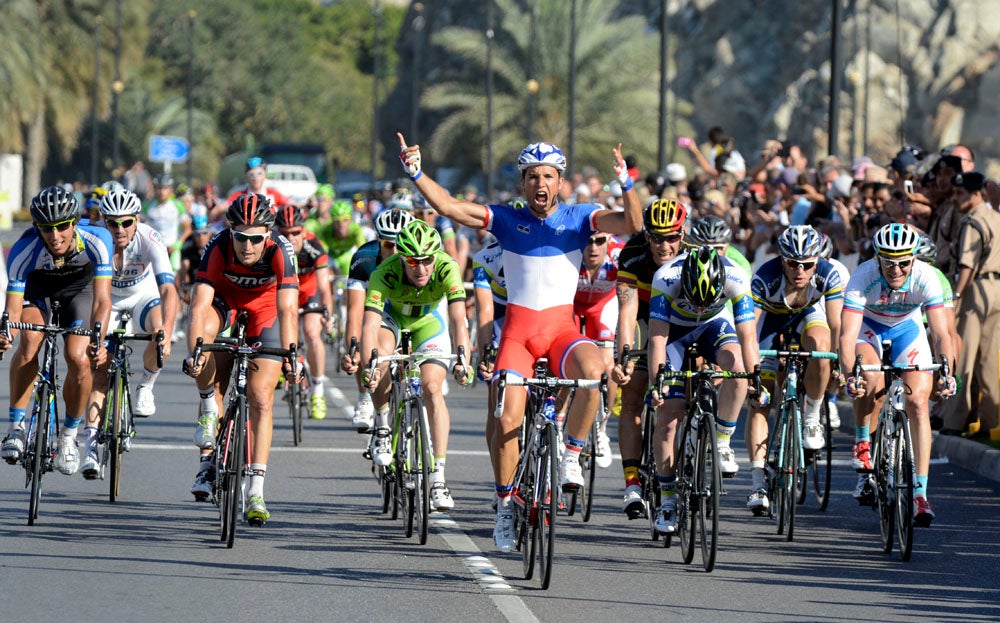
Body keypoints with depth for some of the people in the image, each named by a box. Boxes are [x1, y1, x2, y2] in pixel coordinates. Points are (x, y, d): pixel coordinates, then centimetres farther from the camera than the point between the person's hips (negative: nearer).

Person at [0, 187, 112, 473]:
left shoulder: (96, 241, -36)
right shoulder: (24, 250, -35)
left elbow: (102, 300, -38)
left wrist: (97, 342, -54)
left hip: (79, 289, 0)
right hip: (38, 288, 0)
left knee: (79, 359, -20)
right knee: (30, 341, -29)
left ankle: (69, 436, 3)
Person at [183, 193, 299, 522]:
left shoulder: (280, 250, -33)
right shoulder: (218, 247, -32)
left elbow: (287, 310, -39)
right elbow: (199, 306, -37)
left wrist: (290, 357, -51)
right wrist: (193, 353, -50)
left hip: (265, 303, 0)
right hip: (225, 296, 1)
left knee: (261, 400, -9)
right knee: (205, 329, -36)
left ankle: (255, 492, -6)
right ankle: (210, 406, -12)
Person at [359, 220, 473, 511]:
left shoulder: (447, 269, -35)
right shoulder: (384, 274, -36)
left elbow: (458, 319, -42)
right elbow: (370, 325, -43)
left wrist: (463, 360, -57)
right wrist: (367, 365, -58)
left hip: (429, 321, 0)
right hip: (392, 315, 0)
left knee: (432, 388, -17)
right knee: (382, 353, -32)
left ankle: (438, 478, -14)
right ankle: (382, 427, -8)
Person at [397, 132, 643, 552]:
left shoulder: (578, 218, 3)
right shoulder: (506, 220, 5)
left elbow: (632, 226, -11)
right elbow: (448, 207, -3)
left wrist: (626, 185, -29)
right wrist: (416, 174, -17)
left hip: (561, 328, -1)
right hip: (518, 330, 1)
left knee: (591, 369, -34)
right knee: (508, 419, -12)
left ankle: (572, 455, -13)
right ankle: (505, 506, 8)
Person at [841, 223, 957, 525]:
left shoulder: (926, 277, -31)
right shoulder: (863, 277, -34)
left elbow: (940, 333, -35)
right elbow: (848, 335, -39)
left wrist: (947, 372, -51)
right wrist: (850, 374, -55)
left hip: (907, 328, 1)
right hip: (868, 326, -1)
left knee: (918, 402, -13)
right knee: (873, 382, -31)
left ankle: (920, 492, -11)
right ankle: (862, 447, -4)